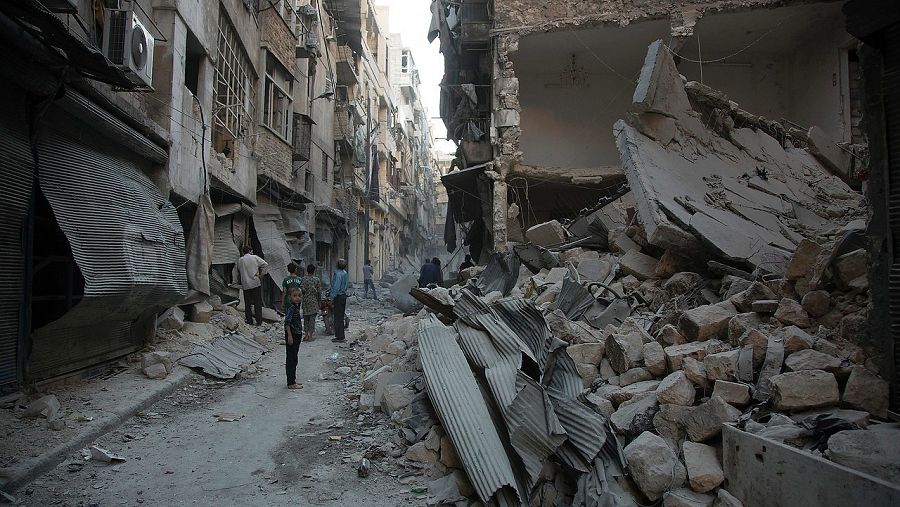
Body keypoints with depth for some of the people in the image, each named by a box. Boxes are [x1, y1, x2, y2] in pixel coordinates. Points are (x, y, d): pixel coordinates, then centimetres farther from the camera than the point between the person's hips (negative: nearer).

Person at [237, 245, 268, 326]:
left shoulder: (240, 260, 2)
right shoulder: (255, 257, -3)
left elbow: (238, 272, 9)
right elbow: (265, 264, -5)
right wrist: (260, 273, 3)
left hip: (245, 284, 1)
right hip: (256, 283, -1)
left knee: (247, 303, 11)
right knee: (258, 302, 4)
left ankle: (249, 320, 15)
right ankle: (259, 321, 4)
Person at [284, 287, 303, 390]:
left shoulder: (299, 306, 11)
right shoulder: (291, 307, -17)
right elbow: (287, 322, -22)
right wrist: (289, 336, -24)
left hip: (297, 335, 9)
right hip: (292, 335, -9)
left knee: (294, 358, 16)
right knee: (291, 359, -4)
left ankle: (293, 380, 25)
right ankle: (291, 383, 0)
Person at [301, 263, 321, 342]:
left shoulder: (304, 279, -5)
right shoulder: (317, 279, -5)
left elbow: (302, 289, -13)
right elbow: (319, 291, -4)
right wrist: (319, 299, 9)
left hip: (305, 301, 1)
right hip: (314, 301, -1)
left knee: (306, 318, 11)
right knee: (312, 318, 3)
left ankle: (306, 334, 11)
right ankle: (310, 335, 3)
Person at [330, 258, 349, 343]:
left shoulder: (338, 274, -18)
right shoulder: (345, 273, 11)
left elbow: (336, 287, -20)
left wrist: (332, 298, -15)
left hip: (338, 297, -9)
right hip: (343, 295, 9)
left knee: (338, 317, -4)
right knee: (340, 317, 15)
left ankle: (340, 337, -2)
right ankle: (340, 336, 21)